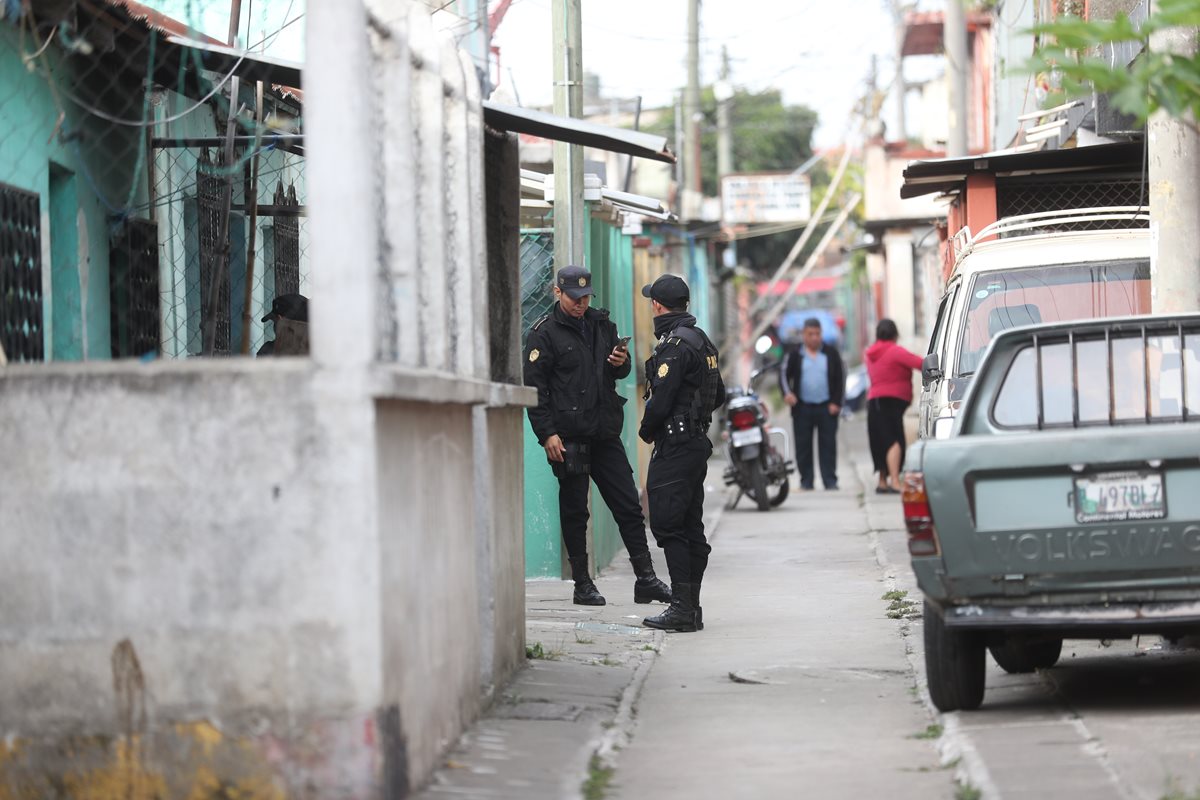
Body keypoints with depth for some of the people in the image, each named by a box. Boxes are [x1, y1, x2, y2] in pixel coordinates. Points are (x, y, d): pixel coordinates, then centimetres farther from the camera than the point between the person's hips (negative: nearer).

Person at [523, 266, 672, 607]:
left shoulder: (601, 324, 13)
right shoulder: (545, 333, -4)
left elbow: (619, 373, 22)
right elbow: (535, 387, -8)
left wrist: (621, 363, -3)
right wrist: (547, 434, -15)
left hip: (605, 434, 5)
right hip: (568, 436, -5)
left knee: (628, 505, 4)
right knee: (574, 512, 2)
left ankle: (645, 579, 7)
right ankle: (582, 585, 9)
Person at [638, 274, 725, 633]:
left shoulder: (675, 345, -16)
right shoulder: (702, 341, 14)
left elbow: (660, 401, -20)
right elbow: (718, 395, 23)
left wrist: (646, 430, -3)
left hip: (674, 445, -10)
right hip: (698, 441, 10)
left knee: (668, 526, -9)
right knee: (690, 526, 11)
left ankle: (682, 608, -12)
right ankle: (691, 607, 14)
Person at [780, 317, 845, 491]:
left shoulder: (831, 354, 7)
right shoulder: (795, 355, 7)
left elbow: (840, 378, 7)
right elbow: (784, 375, 5)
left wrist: (836, 403, -1)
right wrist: (787, 393, -15)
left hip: (827, 408, 0)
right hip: (802, 408, 0)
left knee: (828, 445, -2)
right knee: (803, 447, 1)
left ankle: (830, 481, -1)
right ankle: (806, 481, 8)